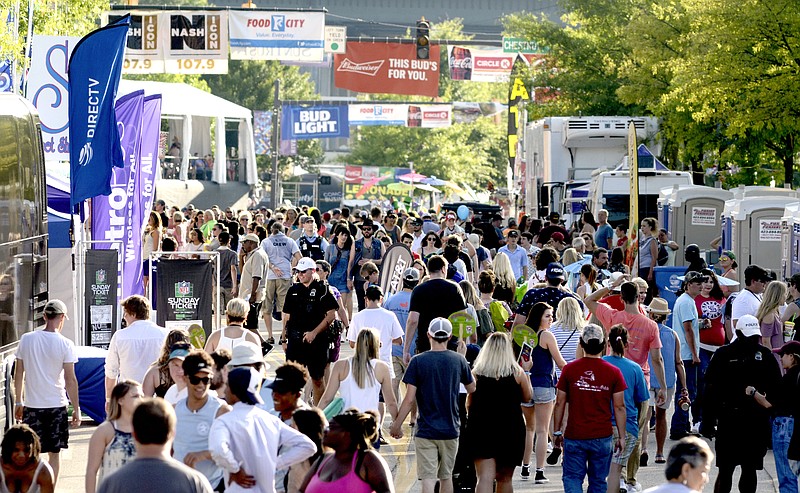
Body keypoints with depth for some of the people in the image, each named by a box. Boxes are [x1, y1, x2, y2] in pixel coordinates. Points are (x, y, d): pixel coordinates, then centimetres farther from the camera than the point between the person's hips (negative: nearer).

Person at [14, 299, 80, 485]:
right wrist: (76, 409, -1)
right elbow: (70, 380, -8)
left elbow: (18, 374, 5)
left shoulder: (26, 339, -1)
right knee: (54, 454, 8)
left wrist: (18, 402, 15)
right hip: (57, 406, -2)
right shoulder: (65, 344, -8)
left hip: (31, 406, 2)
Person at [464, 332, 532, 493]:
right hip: (511, 431, 1)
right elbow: (528, 397, 11)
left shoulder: (476, 373, -3)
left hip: (482, 430, -1)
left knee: (485, 478, -8)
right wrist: (526, 372, 22)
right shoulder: (517, 373, -4)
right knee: (505, 478, 16)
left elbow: (469, 404, 4)